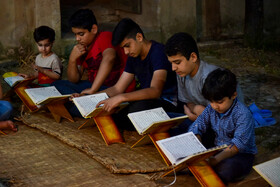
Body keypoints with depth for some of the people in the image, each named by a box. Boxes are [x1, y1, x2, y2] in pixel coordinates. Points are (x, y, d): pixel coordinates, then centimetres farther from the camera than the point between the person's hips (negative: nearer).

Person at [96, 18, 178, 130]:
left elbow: (155, 91, -30)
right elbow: (117, 89, 14)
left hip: (168, 103, -7)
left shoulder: (159, 52, -16)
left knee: (140, 107, -38)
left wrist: (121, 98, -39)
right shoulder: (133, 57, 11)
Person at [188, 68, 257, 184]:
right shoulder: (211, 109, -1)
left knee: (227, 169, -38)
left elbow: (238, 144, -28)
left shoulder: (243, 114, -21)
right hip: (218, 148, 6)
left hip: (242, 154, -5)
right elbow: (196, 128, -1)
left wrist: (215, 160, -38)